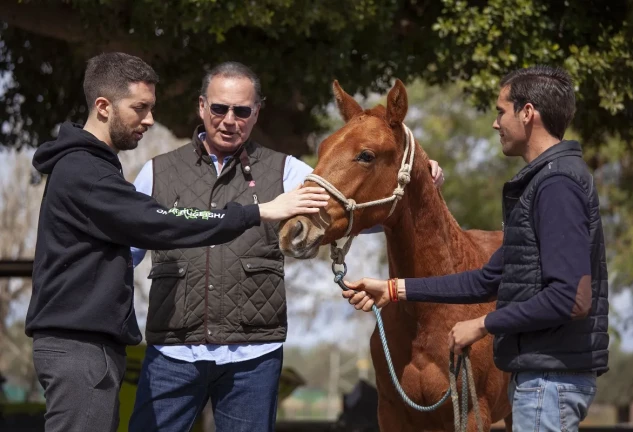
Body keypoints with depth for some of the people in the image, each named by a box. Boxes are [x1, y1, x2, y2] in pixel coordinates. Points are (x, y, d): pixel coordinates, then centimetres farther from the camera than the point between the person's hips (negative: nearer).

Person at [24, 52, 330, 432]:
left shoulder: (89, 168, 18)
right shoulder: (81, 173, -15)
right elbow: (160, 225, -22)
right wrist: (260, 212, -22)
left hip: (94, 341, 11)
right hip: (79, 344, -11)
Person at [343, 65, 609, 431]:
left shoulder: (558, 184, -17)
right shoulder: (544, 181, 16)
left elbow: (571, 299, -25)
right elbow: (490, 281, 19)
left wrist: (484, 325, -16)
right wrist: (396, 290, 15)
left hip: (552, 376, -10)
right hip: (541, 373, 10)